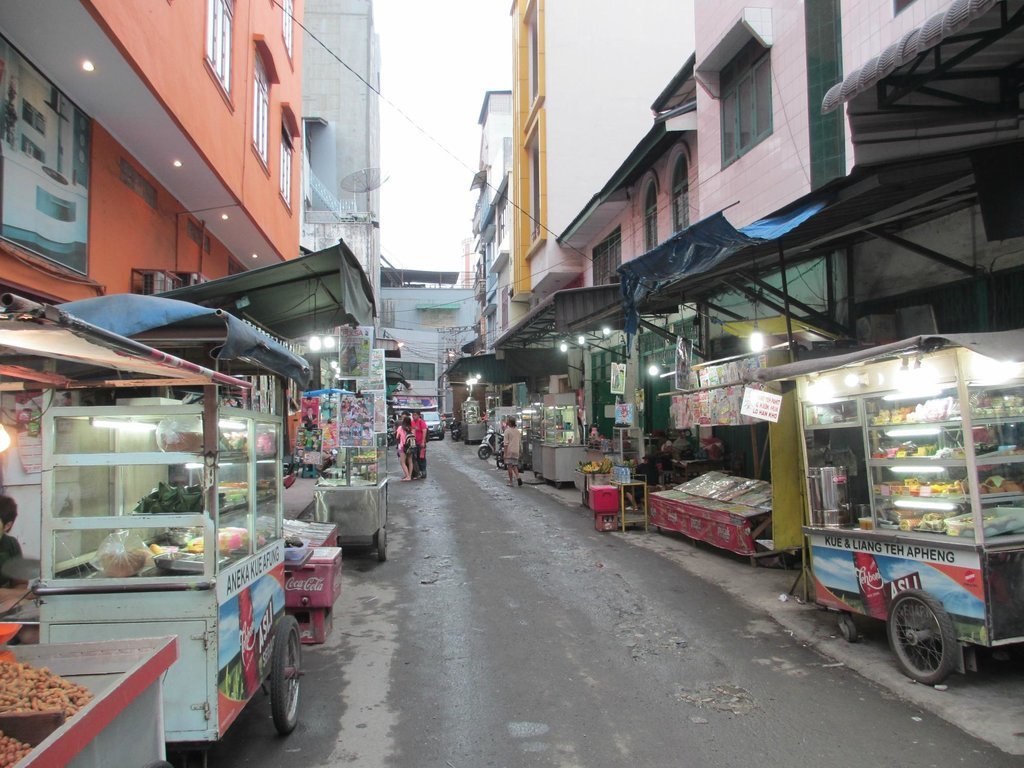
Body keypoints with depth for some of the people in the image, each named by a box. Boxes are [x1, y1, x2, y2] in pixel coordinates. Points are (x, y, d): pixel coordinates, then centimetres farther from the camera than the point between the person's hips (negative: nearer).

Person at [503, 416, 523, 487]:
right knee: (515, 466, 13)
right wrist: (520, 450, 22)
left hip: (509, 451, -5)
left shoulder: (507, 431, -8)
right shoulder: (518, 431, 10)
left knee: (510, 466, 2)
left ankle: (511, 481, 4)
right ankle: (518, 477, -7)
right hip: (516, 451, 5)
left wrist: (505, 453, -10)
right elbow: (520, 443, 13)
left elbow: (506, 443, -11)